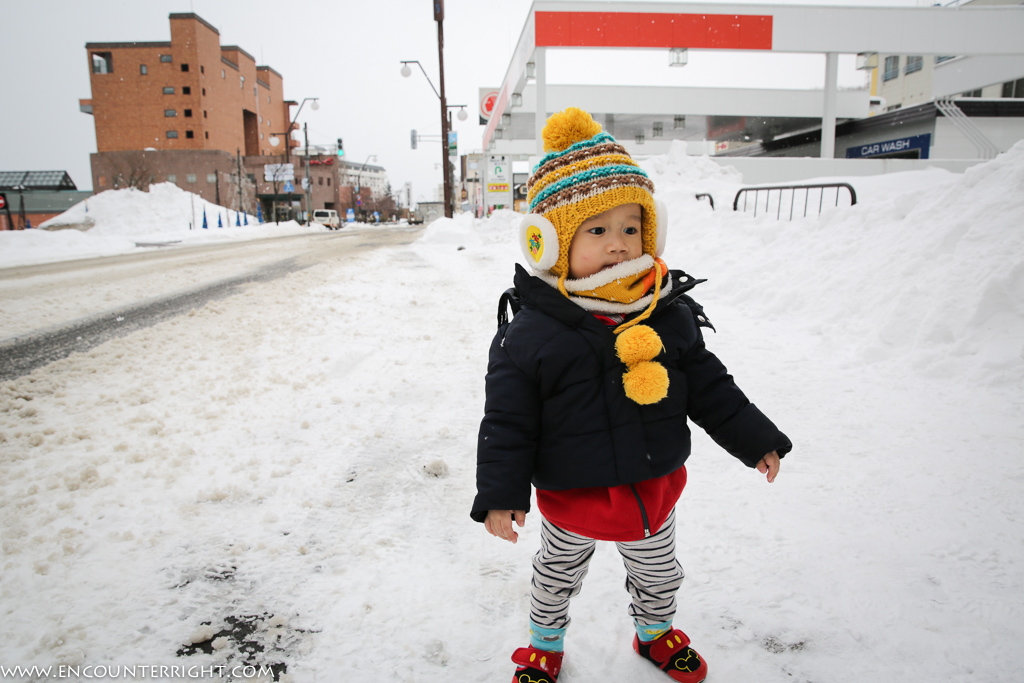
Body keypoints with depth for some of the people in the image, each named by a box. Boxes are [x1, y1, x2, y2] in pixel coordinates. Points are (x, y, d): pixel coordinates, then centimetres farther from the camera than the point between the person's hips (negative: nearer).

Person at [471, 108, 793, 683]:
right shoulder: (530, 333, -21)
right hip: (573, 499, -3)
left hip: (655, 489, 3)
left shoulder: (670, 314, -9)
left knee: (658, 573, 27)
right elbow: (507, 420, -15)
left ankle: (656, 632, 58)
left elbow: (708, 385, 3)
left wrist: (754, 439, 5)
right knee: (558, 575, 23)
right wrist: (501, 493, -15)